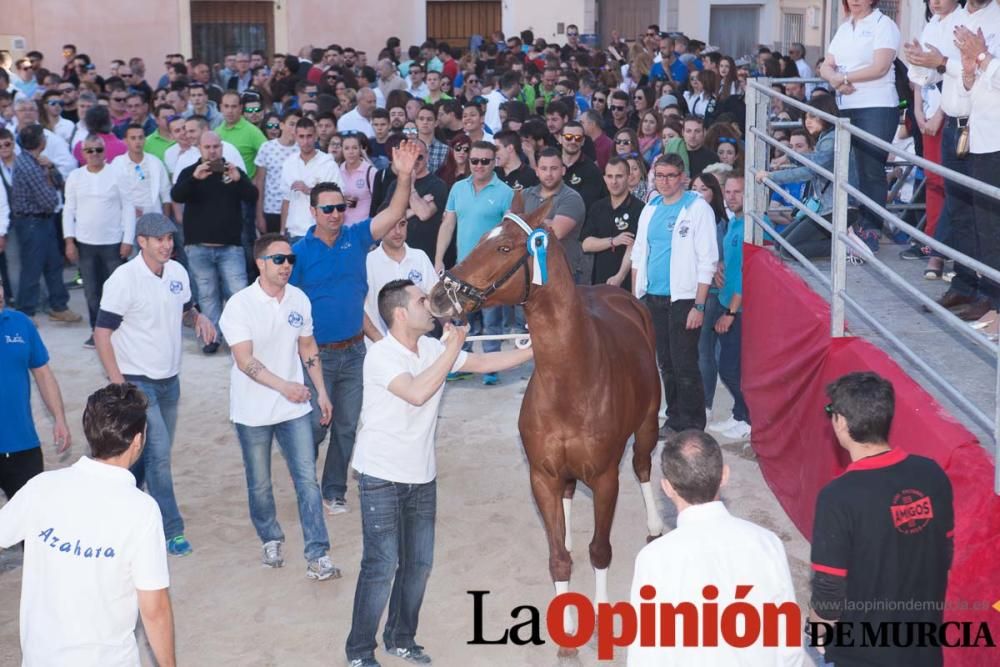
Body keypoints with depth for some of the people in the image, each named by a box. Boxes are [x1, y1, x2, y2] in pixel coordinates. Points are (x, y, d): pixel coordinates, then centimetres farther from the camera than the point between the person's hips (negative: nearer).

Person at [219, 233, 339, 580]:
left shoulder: (299, 299, 0)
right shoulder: (240, 305, -15)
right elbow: (245, 360, -23)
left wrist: (321, 392, 12)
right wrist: (283, 386, -34)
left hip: (294, 408, 3)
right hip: (253, 412, -3)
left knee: (308, 480, -2)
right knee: (260, 485, 13)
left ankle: (317, 555, 2)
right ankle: (271, 540, 36)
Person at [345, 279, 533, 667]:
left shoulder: (434, 349, 2)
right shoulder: (381, 356, -19)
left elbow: (483, 363, 12)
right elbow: (418, 393, -34)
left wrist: (534, 350, 7)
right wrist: (454, 347, -27)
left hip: (422, 477, 7)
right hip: (382, 478, -7)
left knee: (419, 563, 13)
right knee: (382, 566, -4)